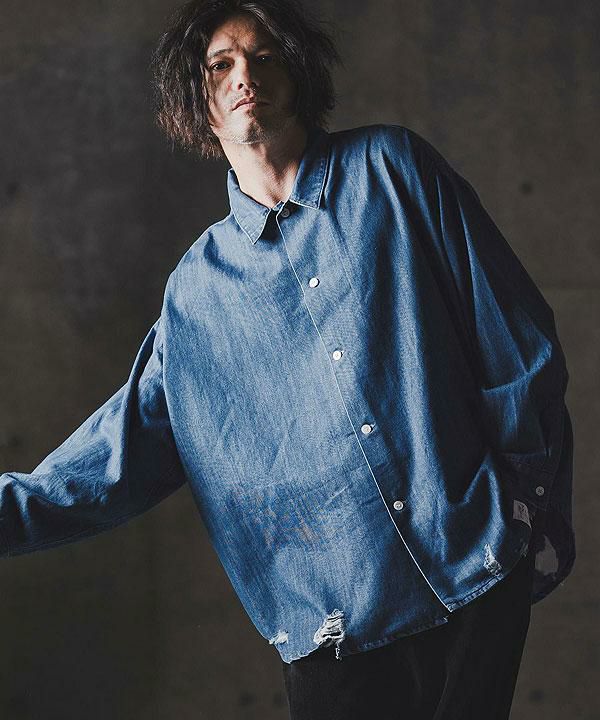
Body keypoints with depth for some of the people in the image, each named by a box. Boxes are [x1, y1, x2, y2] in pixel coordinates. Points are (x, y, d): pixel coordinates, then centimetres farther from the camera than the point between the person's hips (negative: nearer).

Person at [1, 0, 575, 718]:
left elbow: (517, 342, 3)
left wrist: (539, 513, 1)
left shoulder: (388, 167, 3)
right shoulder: (197, 288, 8)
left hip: (481, 572, -1)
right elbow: (129, 448, 5)